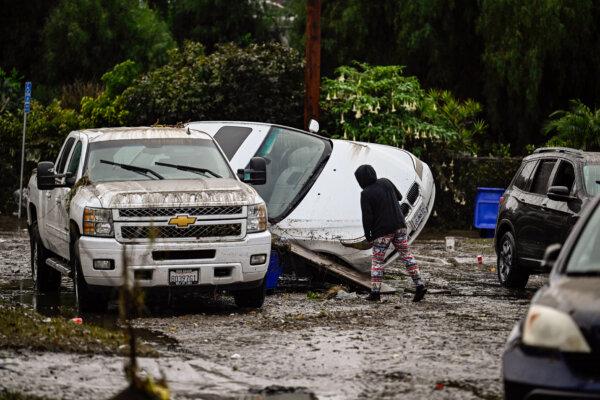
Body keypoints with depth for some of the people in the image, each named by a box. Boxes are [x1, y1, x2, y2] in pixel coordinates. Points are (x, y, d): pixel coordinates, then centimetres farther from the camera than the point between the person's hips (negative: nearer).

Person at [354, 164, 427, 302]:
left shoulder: (366, 194, -15)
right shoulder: (386, 182, 2)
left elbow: (367, 217, -15)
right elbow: (399, 197, 17)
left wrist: (367, 235, -3)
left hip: (382, 231, -5)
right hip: (399, 226, 5)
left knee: (377, 260, 5)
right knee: (406, 255, 10)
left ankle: (375, 291, 3)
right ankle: (419, 285, 4)